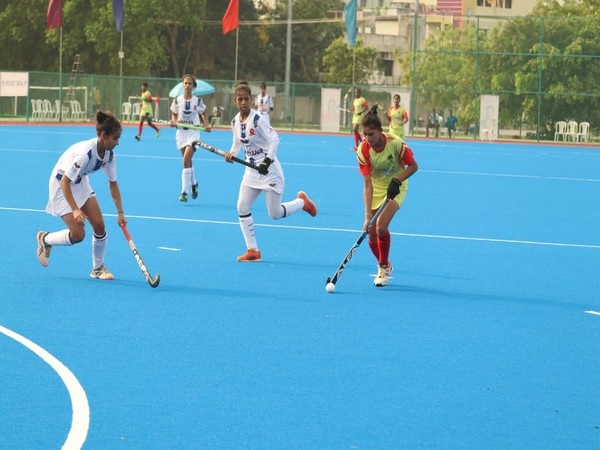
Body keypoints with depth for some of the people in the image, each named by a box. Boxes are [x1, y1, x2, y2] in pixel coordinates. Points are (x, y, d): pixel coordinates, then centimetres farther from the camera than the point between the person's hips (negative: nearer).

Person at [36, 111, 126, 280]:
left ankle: (98, 269, 15)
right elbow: (65, 182, -31)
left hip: (80, 183, 7)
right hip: (61, 185, -7)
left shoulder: (109, 155, -12)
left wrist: (120, 212, -3)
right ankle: (45, 240, 16)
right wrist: (75, 210, -34)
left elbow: (113, 184, 1)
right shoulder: (85, 152, -35)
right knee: (78, 234, -13)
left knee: (99, 226, -4)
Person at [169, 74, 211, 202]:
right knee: (187, 161, 11)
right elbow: (174, 115, 10)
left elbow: (203, 114, 13)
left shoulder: (198, 101, -3)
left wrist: (207, 125, -2)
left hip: (193, 132, -3)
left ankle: (185, 192, -15)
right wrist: (173, 122, -10)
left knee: (186, 159, -17)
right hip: (181, 132, 3)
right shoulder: (177, 100, 0)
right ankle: (193, 183, 37)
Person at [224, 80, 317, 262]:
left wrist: (267, 160, -31)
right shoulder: (235, 122, 3)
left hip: (269, 170, -7)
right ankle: (252, 250, 3)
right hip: (252, 170, 7)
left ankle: (302, 201, 26)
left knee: (275, 214, -5)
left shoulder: (257, 119, -19)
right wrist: (231, 153, -4)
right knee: (242, 207, -4)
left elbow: (274, 139, -22)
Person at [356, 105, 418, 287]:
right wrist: (368, 215, -33)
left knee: (381, 227, -20)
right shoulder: (363, 151, -23)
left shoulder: (396, 144, -26)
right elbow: (368, 185, -25)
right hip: (376, 188, 2)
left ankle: (384, 267, 3)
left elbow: (413, 166, -11)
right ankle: (384, 266, 26)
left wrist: (397, 181, -27)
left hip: (395, 188, -2)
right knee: (372, 233, -2)